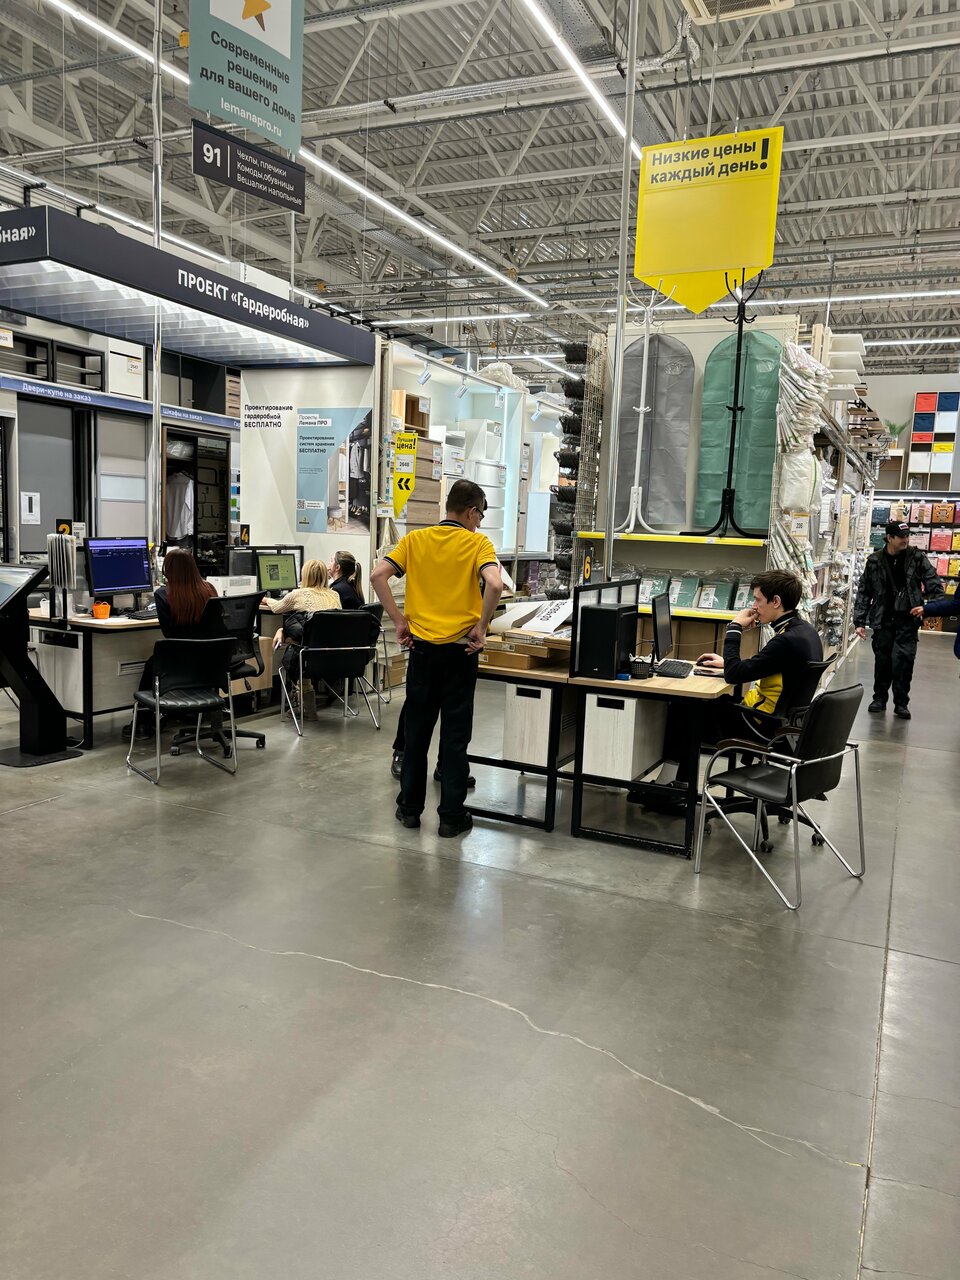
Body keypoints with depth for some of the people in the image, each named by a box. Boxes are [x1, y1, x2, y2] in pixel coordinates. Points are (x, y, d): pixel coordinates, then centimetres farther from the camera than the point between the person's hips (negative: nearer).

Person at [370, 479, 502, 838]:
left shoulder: (415, 539, 4)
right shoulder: (478, 543, -5)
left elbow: (378, 576, -5)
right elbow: (494, 585, -22)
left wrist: (399, 621, 1)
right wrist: (480, 627, -10)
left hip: (422, 646, 3)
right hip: (460, 649, -3)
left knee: (416, 729, 14)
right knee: (455, 734, 5)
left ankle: (410, 806, 21)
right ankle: (451, 815, 11)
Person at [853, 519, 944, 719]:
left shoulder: (917, 557, 0)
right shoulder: (875, 561, 1)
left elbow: (933, 583, 0)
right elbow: (864, 592, 4)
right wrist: (859, 621, 1)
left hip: (908, 620, -1)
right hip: (883, 620, 1)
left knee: (903, 660, -7)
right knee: (882, 660, 8)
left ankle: (901, 703, 4)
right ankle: (879, 698, 23)